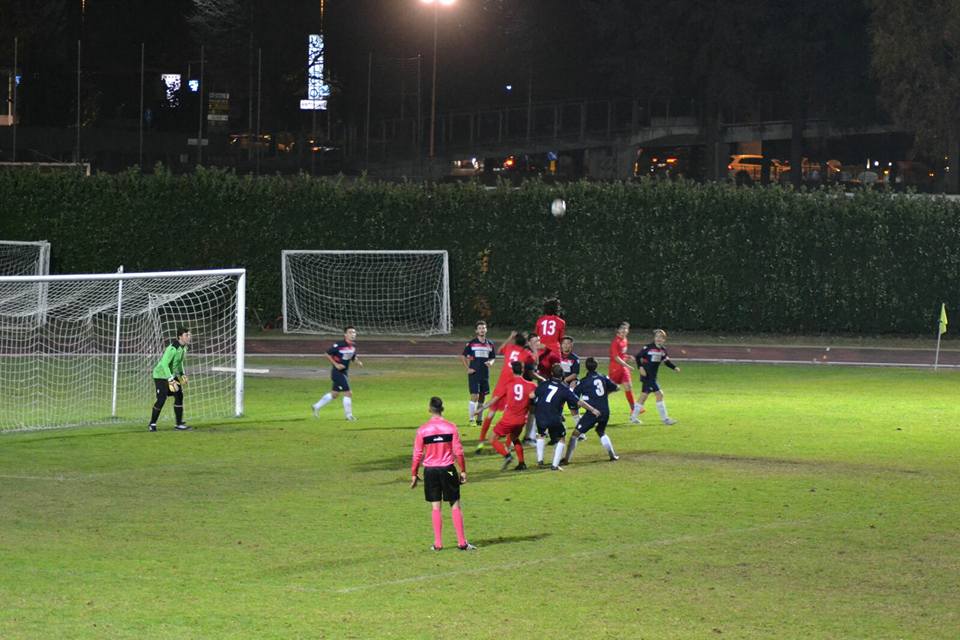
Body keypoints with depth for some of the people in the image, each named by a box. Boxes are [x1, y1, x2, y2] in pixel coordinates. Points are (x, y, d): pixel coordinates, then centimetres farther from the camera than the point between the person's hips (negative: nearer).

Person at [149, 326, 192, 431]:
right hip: (161, 375, -9)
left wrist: (183, 374, 11)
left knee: (179, 396, 2)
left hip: (172, 375, 9)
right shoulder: (173, 348, -28)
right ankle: (152, 424, 3)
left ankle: (179, 424, 8)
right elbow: (164, 364, -34)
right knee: (161, 399, -12)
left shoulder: (184, 347, 1)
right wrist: (171, 380, -38)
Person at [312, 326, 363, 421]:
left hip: (345, 372, 8)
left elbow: (353, 357, 18)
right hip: (337, 373, -8)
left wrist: (358, 362, -3)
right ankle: (349, 415, 4)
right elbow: (327, 354, -13)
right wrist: (336, 364, -20)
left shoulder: (353, 345, 2)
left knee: (334, 394, 17)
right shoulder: (339, 345, -19)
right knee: (348, 393, -9)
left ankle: (317, 406, 33)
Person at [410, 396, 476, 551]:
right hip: (447, 469, -1)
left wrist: (414, 475, 9)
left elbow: (417, 455, -1)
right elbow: (458, 451, -4)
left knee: (435, 506, 7)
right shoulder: (451, 427, -5)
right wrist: (463, 471, 5)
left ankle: (438, 543, 6)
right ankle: (462, 542, 3)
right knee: (455, 505, 5)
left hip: (430, 470, 1)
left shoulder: (422, 430, -3)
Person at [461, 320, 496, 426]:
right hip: (474, 373, -4)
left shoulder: (490, 344, 8)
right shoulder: (471, 343, -3)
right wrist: (468, 368, -5)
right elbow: (463, 356, 4)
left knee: (482, 396, 10)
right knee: (474, 396, -12)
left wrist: (491, 362, -7)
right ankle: (471, 419, -8)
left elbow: (493, 357, 16)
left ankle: (479, 419, 20)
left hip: (485, 374, 4)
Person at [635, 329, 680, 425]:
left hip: (653, 376, 8)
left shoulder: (663, 350, 7)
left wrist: (674, 367, 4)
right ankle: (665, 419, -6)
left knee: (643, 396, 14)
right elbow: (638, 357, -9)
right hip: (647, 376, -8)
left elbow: (666, 361, 17)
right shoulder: (648, 347, -13)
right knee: (659, 394, -11)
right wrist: (640, 367, -21)